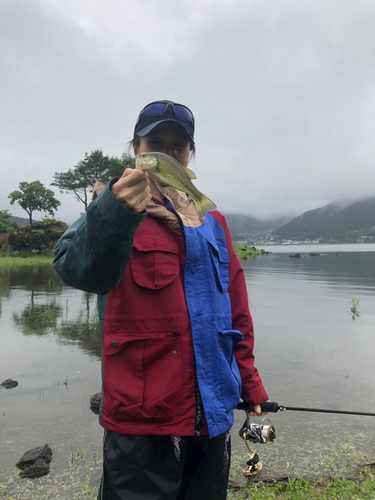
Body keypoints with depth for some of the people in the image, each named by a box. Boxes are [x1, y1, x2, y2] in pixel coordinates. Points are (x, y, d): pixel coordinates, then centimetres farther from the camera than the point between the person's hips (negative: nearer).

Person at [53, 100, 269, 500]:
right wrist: (116, 212, -45)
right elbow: (77, 269, -27)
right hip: (142, 418, -5)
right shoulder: (115, 207, -5)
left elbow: (236, 309, 13)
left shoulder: (212, 221, 10)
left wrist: (249, 382, 13)